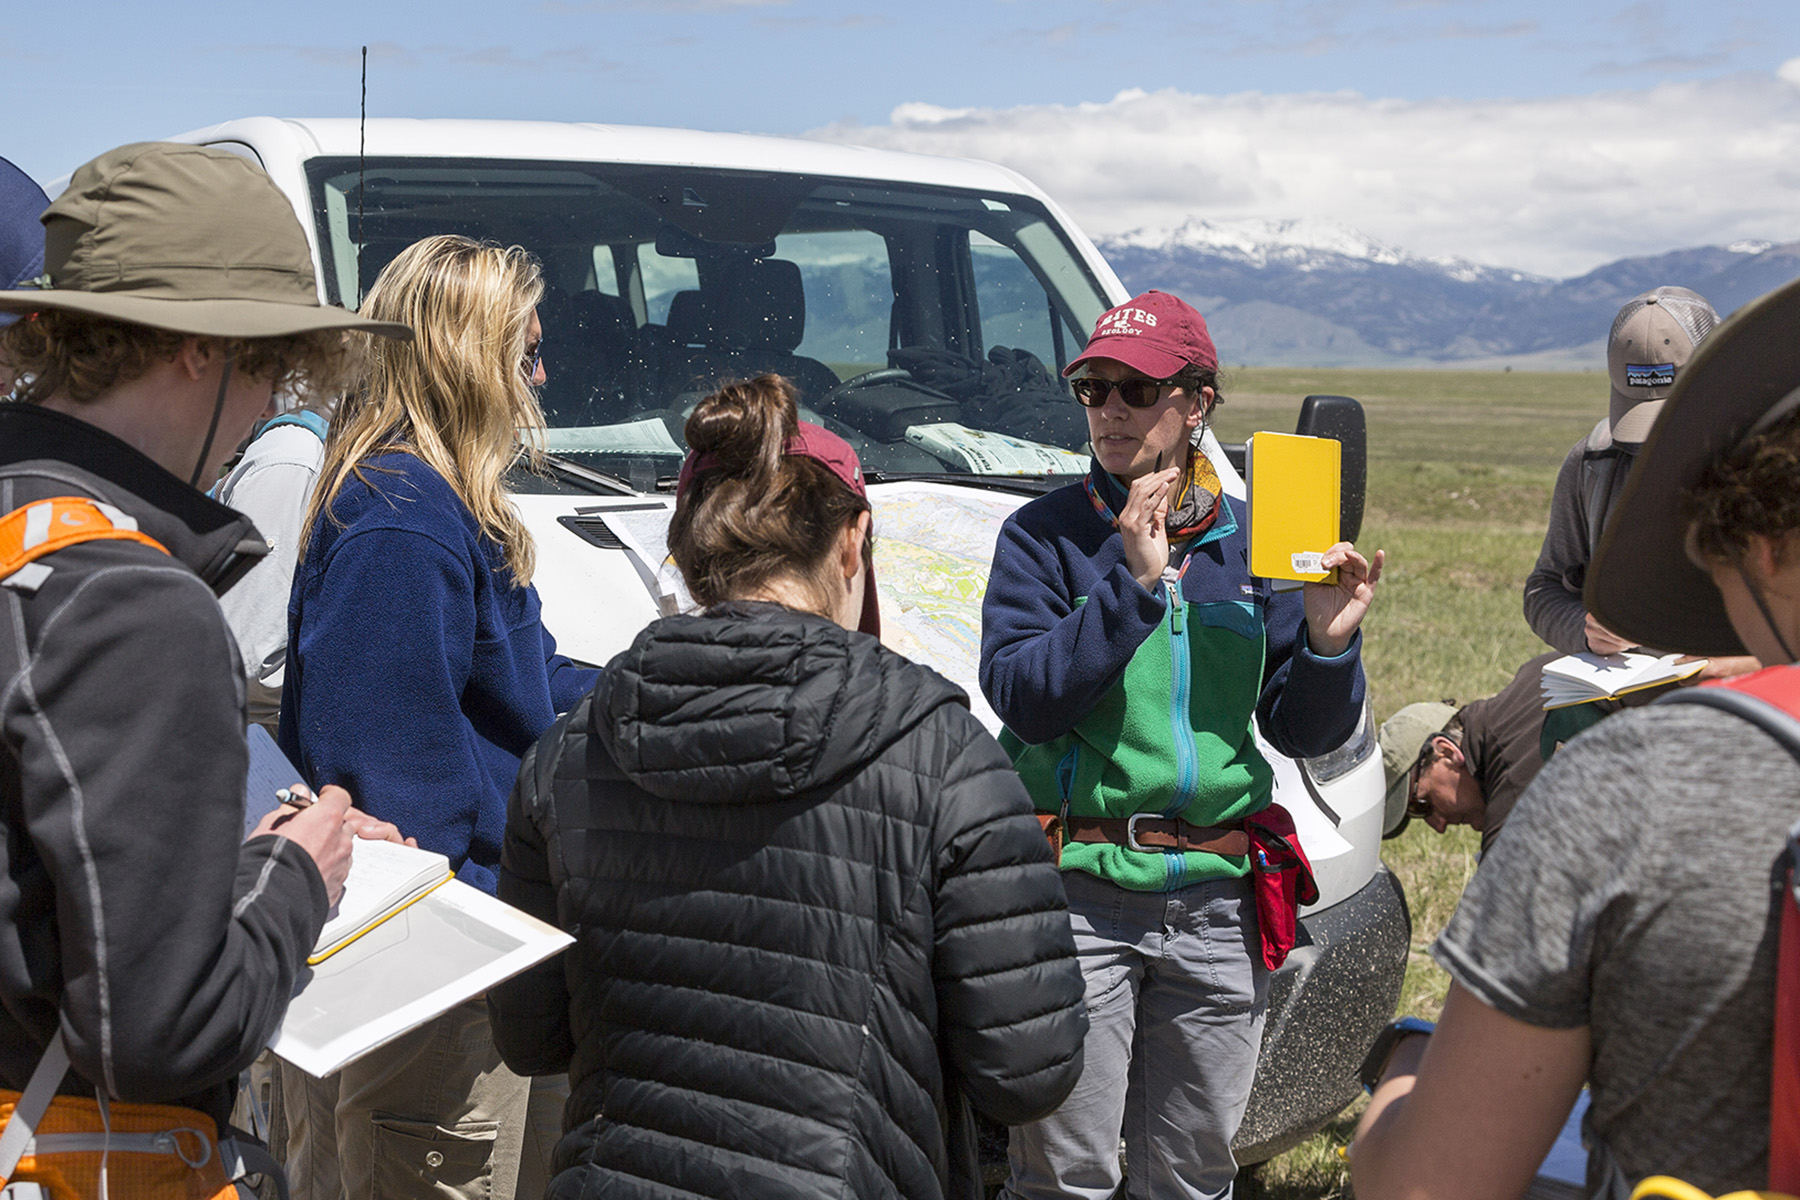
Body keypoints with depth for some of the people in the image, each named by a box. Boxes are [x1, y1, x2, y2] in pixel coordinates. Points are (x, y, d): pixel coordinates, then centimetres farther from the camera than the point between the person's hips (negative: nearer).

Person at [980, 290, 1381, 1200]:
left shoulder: (1252, 542, 8)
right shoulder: (1046, 534, -2)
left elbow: (1302, 734, 9)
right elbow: (1022, 697, -16)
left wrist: (1329, 645, -10)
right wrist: (1133, 582, -20)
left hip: (1216, 903, 4)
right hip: (1080, 894, -3)